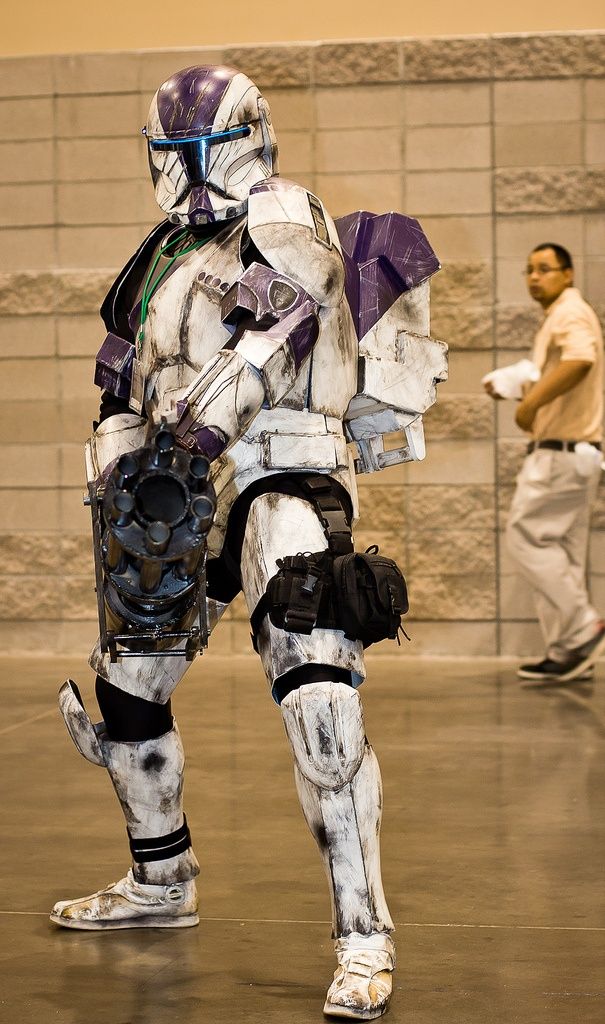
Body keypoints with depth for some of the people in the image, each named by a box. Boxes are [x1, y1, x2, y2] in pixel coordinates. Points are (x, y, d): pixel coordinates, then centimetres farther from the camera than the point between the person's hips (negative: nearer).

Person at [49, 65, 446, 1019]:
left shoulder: (282, 217, -5)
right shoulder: (169, 253, 20)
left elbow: (277, 320, -22)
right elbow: (130, 374, 26)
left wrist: (201, 426, -31)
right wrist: (118, 449, 10)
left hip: (280, 471, -9)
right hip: (184, 486, 9)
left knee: (317, 697, -24)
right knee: (126, 687, 17)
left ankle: (363, 938, -22)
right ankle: (162, 883, 38)